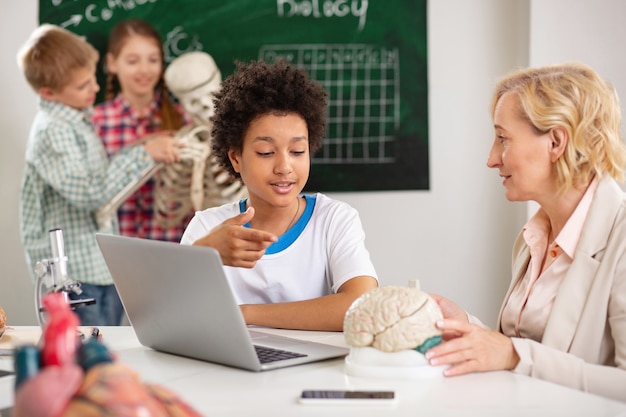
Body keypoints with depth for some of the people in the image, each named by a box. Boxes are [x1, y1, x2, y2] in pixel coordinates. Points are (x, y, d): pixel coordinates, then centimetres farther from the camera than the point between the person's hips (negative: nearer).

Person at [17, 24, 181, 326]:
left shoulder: (78, 120, 13)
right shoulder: (52, 131, -17)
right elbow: (87, 192, -27)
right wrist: (143, 154, -24)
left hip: (106, 267, 9)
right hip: (77, 277, -9)